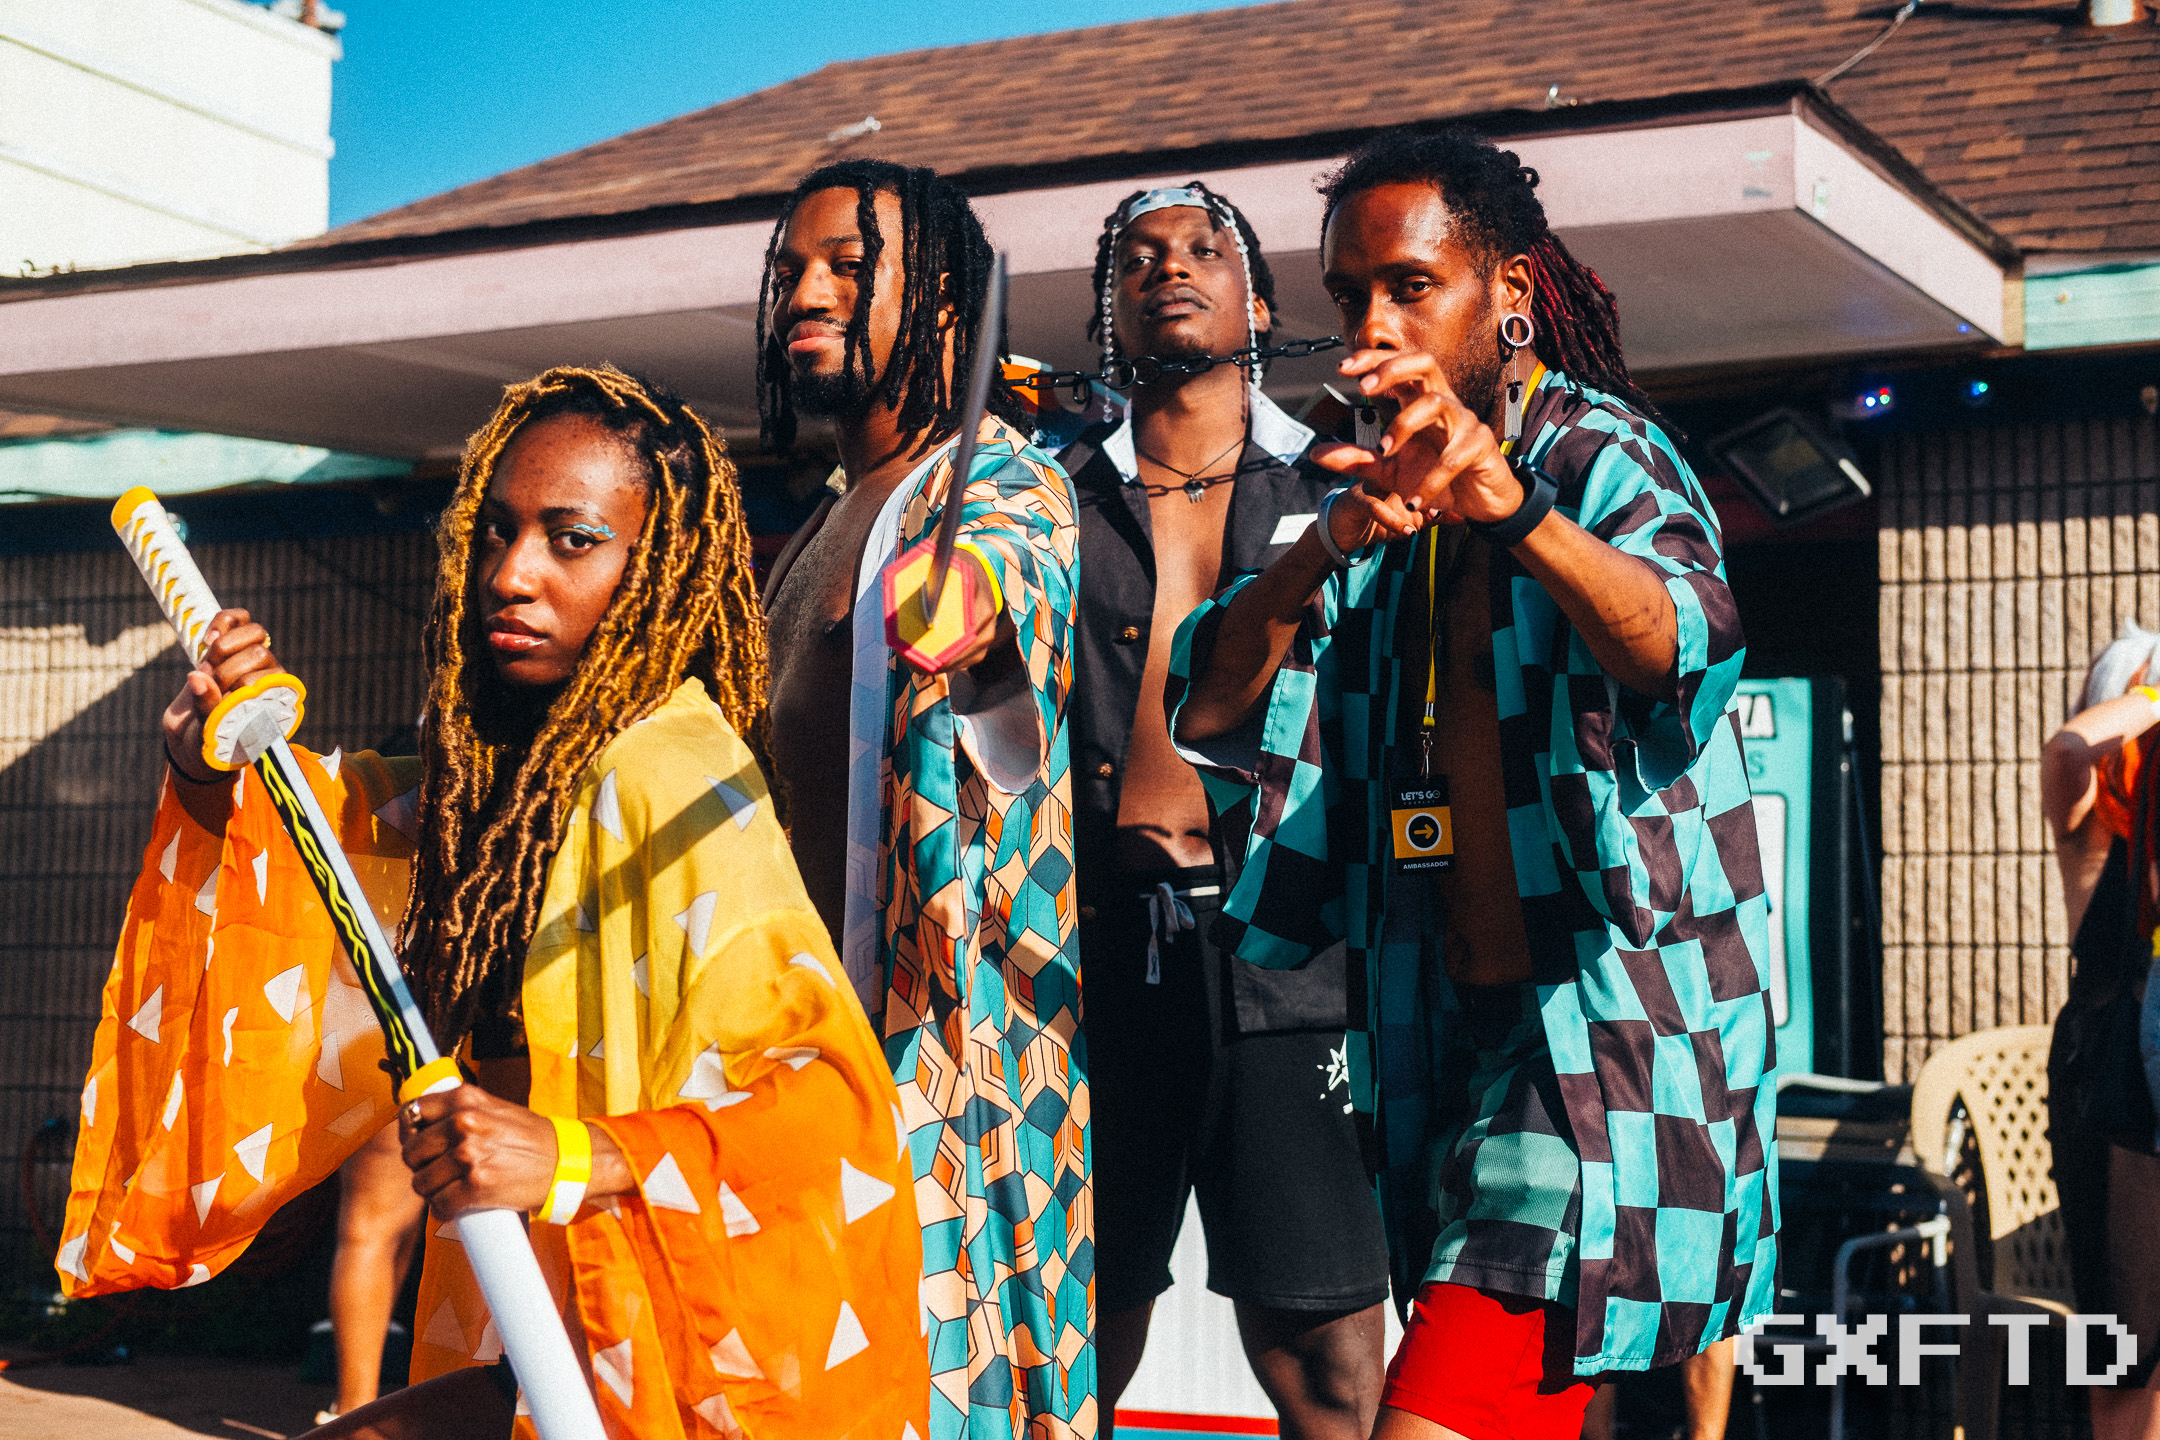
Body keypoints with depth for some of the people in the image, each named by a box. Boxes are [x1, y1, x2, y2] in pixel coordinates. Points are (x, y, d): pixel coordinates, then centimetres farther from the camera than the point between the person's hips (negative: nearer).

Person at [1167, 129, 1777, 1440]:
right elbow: (1210, 709, 0)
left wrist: (1516, 505, -46)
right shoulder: (1375, 497, 12)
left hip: (1609, 1024, -7)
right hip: (1444, 1034, 7)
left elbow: (1681, 647, -28)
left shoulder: (1602, 453, -6)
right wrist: (1328, 548, -18)